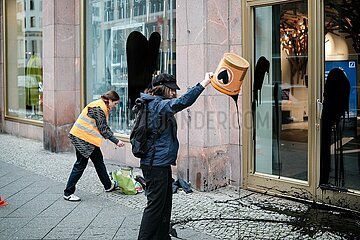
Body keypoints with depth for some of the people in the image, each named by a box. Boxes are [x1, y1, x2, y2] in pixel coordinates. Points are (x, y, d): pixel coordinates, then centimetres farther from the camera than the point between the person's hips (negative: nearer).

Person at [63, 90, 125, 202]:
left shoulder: (102, 107, 12)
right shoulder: (99, 108, -19)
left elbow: (104, 127, 17)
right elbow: (103, 129, -19)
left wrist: (115, 139, 10)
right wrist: (116, 141, -14)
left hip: (89, 138, 10)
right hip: (82, 138, -10)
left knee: (99, 160, 17)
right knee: (80, 165, -4)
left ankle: (108, 185, 31)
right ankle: (68, 193, 4)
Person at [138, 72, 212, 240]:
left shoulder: (155, 104, 15)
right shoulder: (158, 104, -17)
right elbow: (182, 102, -32)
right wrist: (204, 83, -32)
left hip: (161, 164, 11)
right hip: (156, 165, -11)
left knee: (165, 205, 16)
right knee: (155, 205, -4)